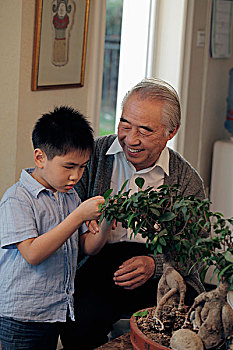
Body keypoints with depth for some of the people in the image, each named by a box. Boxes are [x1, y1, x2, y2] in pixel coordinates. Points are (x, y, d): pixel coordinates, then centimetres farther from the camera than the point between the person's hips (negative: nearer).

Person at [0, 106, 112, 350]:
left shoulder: (70, 196, 8)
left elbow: (88, 247, 9)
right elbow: (32, 254, -25)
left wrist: (106, 222, -13)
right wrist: (79, 216, -27)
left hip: (57, 310, 7)